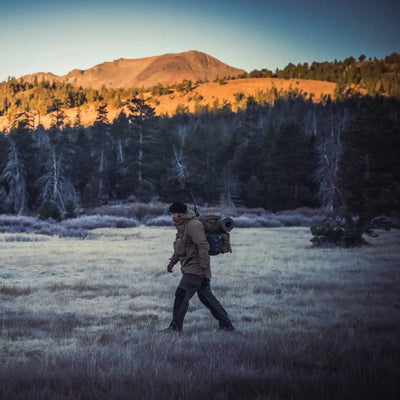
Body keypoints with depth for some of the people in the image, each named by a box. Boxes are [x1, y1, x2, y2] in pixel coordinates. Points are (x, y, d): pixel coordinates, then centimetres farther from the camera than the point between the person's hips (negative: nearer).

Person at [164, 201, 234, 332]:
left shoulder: (193, 225, -17)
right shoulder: (181, 225, 15)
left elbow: (203, 246, -23)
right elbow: (179, 247, 29)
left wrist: (203, 267, -25)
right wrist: (172, 261, 29)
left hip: (195, 269, -10)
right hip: (189, 268, 10)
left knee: (181, 295, -12)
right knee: (207, 297, 13)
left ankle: (175, 327, -7)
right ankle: (227, 325, 18)